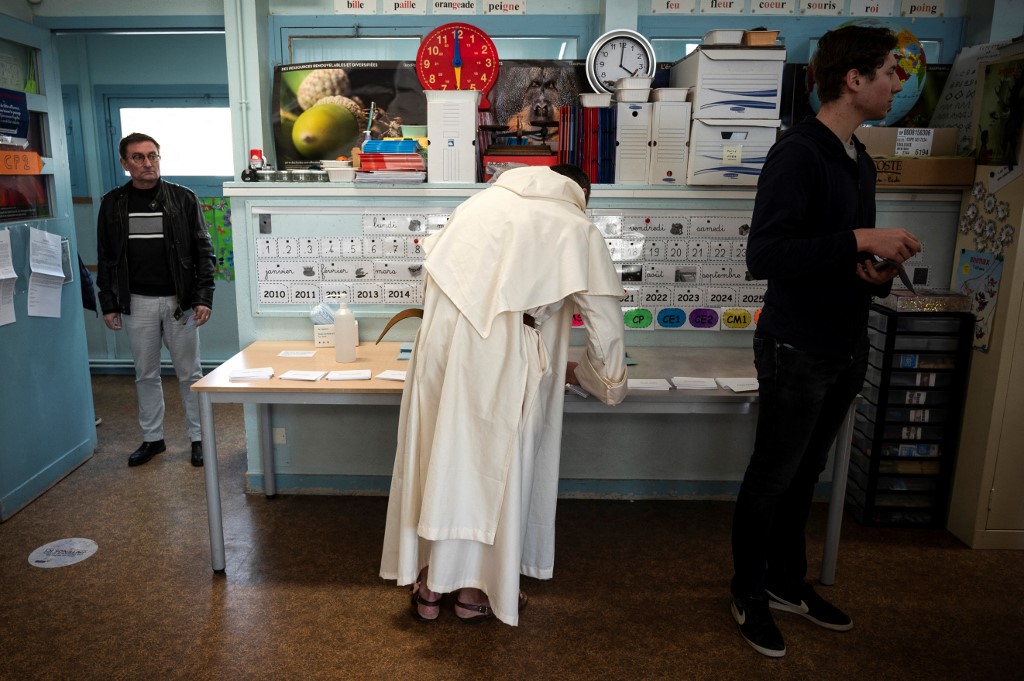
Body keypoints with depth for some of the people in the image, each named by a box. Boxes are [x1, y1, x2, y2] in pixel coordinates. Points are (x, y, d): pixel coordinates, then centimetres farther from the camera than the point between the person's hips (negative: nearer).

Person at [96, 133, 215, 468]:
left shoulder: (183, 198, -2)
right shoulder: (113, 203, 4)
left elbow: (204, 251, -2)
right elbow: (105, 258, 8)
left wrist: (203, 297, -10)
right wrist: (109, 304, 4)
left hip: (179, 301, -2)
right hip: (137, 303, 2)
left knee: (189, 374, 5)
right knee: (146, 375, 12)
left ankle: (198, 437, 17)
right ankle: (152, 438, 25)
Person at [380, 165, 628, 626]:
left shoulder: (481, 202, 19)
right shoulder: (577, 229, 8)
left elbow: (432, 279, 19)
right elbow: (606, 327, 7)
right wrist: (584, 374, 24)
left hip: (440, 345, 4)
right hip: (503, 362, -4)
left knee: (439, 455, 16)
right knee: (495, 464, 12)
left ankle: (430, 583, 30)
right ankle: (476, 590, 28)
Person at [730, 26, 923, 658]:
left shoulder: (861, 161, 13)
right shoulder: (798, 154, -15)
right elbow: (764, 255, -26)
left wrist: (880, 274, 0)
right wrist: (859, 240, -26)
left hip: (846, 348, 8)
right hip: (797, 350, -8)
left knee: (805, 473, 19)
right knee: (773, 477, 6)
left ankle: (788, 581, 35)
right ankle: (750, 593, 25)